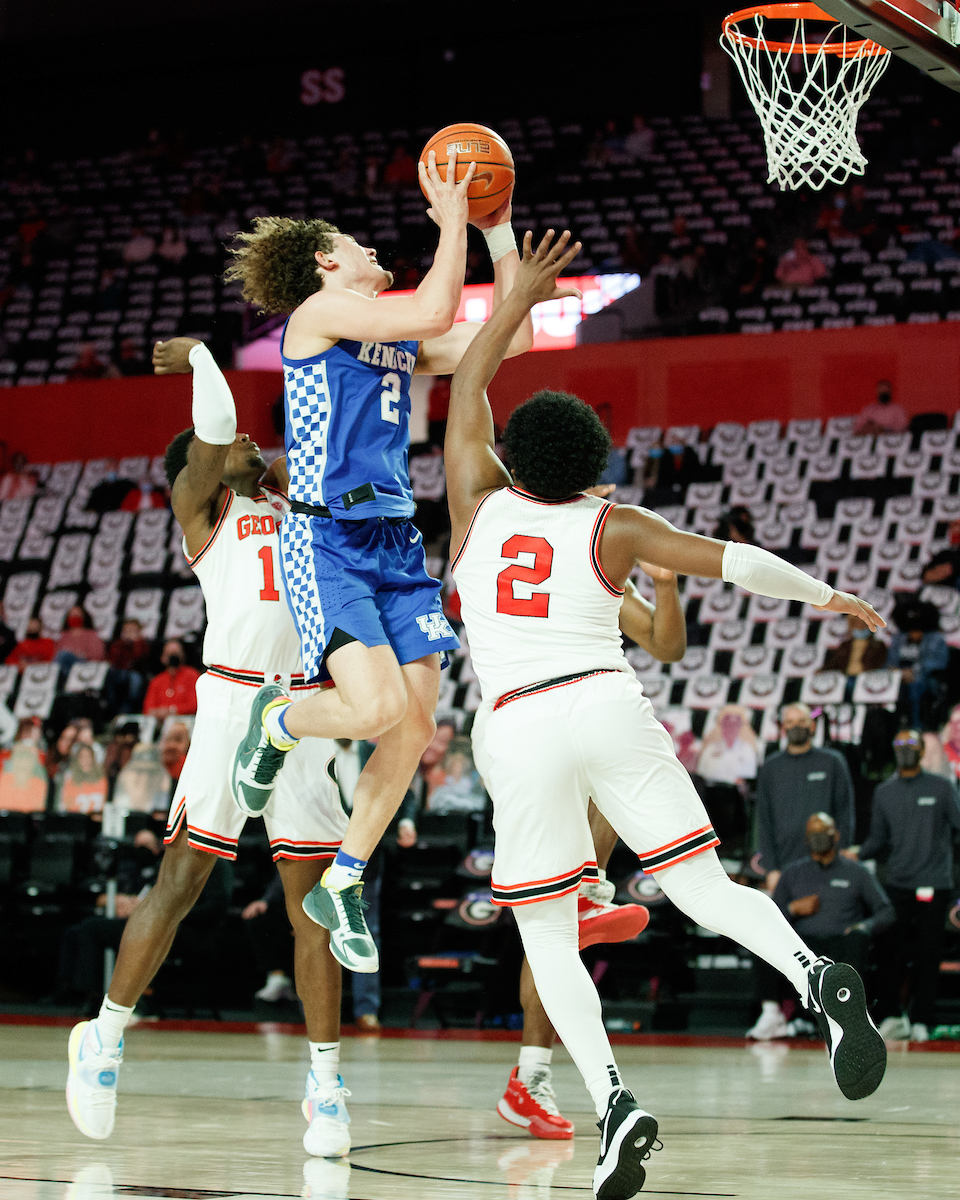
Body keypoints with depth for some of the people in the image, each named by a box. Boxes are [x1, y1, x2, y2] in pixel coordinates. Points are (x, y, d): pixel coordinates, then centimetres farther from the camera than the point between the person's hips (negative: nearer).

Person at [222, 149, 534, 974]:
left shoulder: (398, 340, 20)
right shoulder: (319, 311, -3)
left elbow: (510, 338, 19)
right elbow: (434, 311, -16)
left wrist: (499, 234, 17)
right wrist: (452, 222, -6)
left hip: (397, 544, 8)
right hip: (328, 540, -8)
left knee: (415, 729, 1)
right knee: (377, 705, -24)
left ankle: (343, 885, 16)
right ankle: (278, 722, 10)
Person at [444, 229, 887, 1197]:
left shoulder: (479, 503, 11)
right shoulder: (611, 527, 9)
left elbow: (465, 388, 24)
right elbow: (732, 561, 6)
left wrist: (516, 299, 29)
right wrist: (827, 594, 19)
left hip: (517, 730, 0)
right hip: (609, 708, 0)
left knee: (546, 939, 5)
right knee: (705, 889, 1)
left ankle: (613, 1103, -15)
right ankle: (816, 977, -29)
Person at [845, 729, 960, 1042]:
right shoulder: (884, 792, 13)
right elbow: (878, 839, 14)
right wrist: (858, 853, -5)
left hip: (934, 885, -2)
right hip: (897, 885, 2)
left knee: (927, 955, -2)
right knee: (894, 954, 0)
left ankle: (920, 1020, 2)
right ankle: (890, 1015, 9)